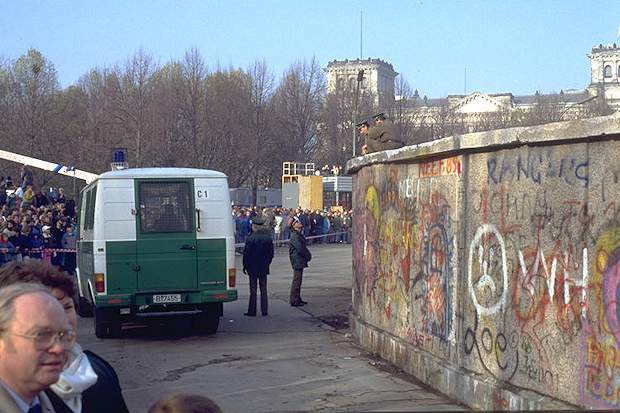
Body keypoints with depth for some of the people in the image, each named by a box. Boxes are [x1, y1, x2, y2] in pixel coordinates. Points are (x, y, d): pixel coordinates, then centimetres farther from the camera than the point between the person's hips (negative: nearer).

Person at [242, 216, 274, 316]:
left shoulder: (250, 238, -14)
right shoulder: (268, 238, 0)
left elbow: (246, 254, -10)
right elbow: (271, 253, 5)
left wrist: (245, 266, 0)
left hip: (253, 268, -4)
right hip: (264, 268, 4)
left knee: (253, 290, 1)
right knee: (263, 289, 10)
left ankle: (252, 311, 3)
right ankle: (264, 311, 10)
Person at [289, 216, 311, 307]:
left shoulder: (299, 234, 14)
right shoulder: (294, 236, -18)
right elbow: (300, 248, -22)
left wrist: (308, 255, 4)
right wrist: (308, 256, -11)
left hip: (300, 261, 10)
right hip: (297, 261, -10)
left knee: (298, 280, 15)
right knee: (296, 280, -5)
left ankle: (298, 299, 23)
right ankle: (294, 300, 0)